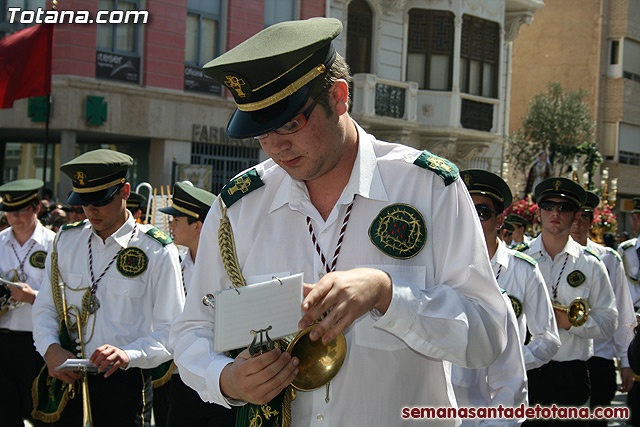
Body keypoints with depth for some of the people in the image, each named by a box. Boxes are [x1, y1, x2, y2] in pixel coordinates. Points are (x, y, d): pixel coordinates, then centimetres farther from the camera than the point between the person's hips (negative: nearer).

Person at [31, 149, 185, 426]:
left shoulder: (158, 251, -7)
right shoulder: (66, 240, 7)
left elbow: (173, 331, -9)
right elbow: (45, 307, 11)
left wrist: (128, 354, -25)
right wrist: (51, 349, -8)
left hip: (124, 385, -3)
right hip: (68, 382, 4)